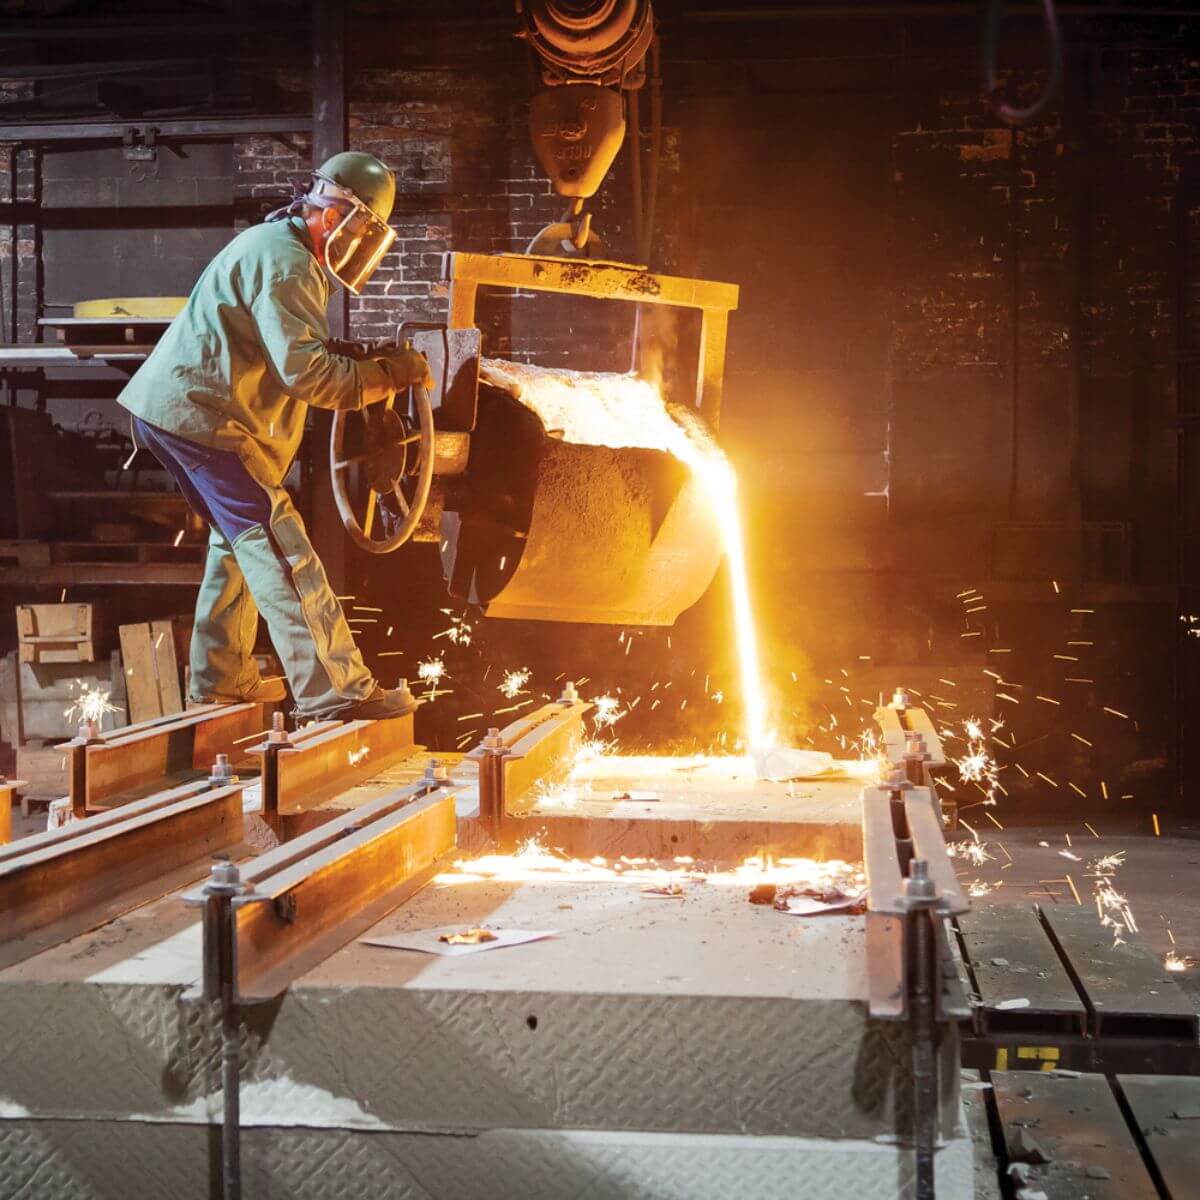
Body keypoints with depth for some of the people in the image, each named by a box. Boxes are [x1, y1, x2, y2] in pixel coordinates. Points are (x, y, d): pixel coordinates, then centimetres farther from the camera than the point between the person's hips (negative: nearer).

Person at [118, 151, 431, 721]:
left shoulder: (276, 248, 19)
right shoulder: (284, 263, -16)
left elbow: (291, 350, 20)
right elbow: (305, 371, -25)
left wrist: (368, 358, 7)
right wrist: (390, 375, -19)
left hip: (173, 409, 11)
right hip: (199, 413, -11)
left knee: (241, 539, 19)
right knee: (276, 544, -12)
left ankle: (220, 678, 27)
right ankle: (332, 689, -12)